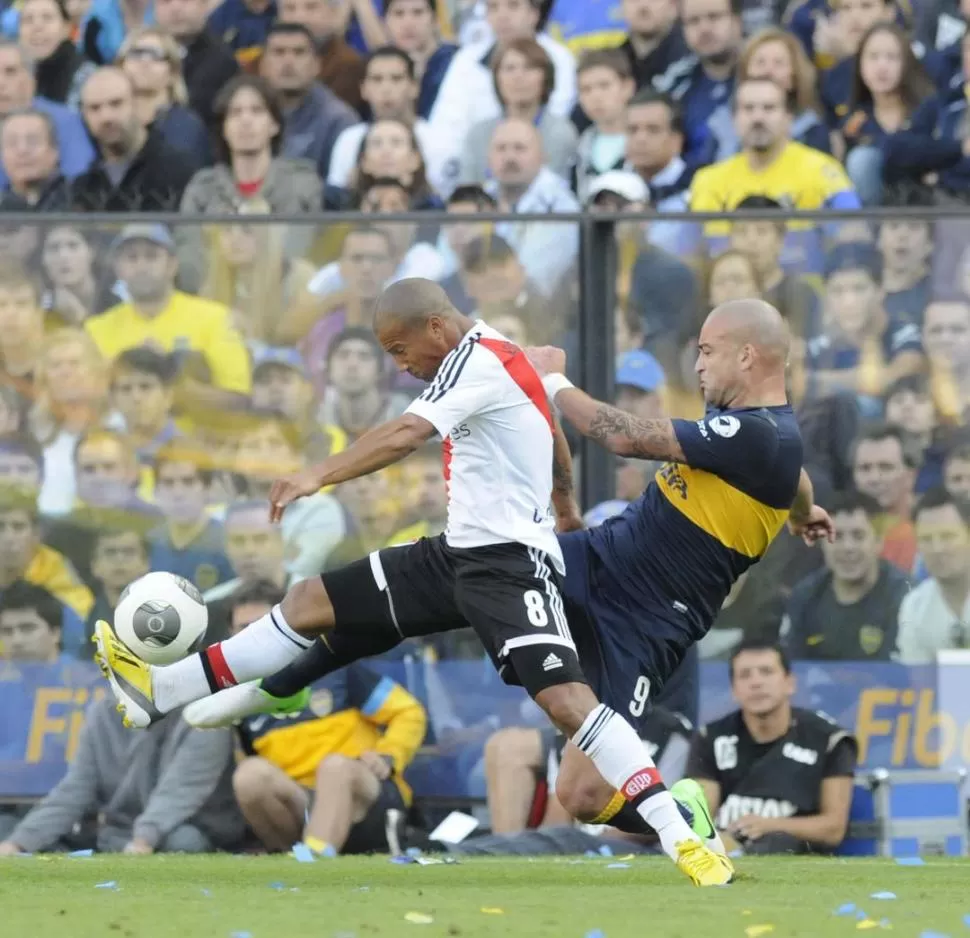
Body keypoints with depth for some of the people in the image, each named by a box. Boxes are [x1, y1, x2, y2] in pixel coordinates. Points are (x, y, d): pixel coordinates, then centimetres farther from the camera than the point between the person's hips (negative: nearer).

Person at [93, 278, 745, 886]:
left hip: (510, 561, -10)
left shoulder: (476, 361, -15)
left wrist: (319, 477, -41)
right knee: (313, 601, 10)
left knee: (565, 696, -25)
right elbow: (552, 434, 31)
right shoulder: (495, 358, 14)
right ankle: (158, 691, 15)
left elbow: (407, 433, -31)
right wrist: (565, 502, 50)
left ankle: (681, 839, -24)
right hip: (459, 553, 10)